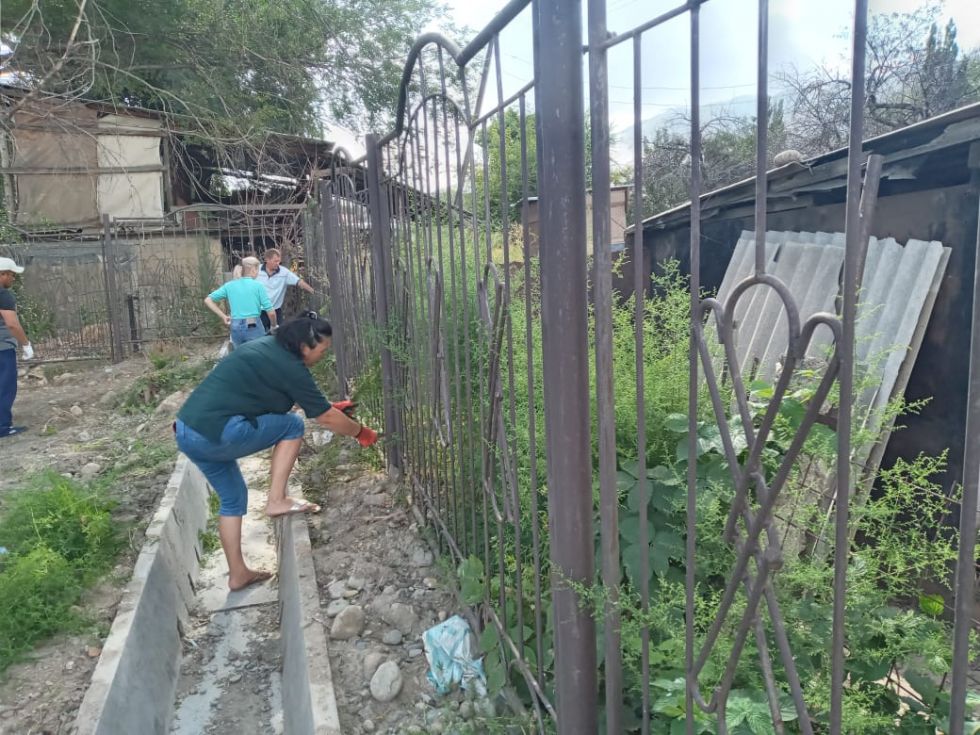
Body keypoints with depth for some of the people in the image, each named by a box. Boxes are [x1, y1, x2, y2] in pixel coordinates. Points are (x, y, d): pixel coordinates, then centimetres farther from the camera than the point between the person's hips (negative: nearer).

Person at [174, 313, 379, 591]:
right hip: (216, 433, -9)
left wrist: (329, 407, 36)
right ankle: (276, 501, 3)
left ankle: (237, 574, 27)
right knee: (292, 426, 2)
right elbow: (326, 419, -2)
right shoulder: (288, 366, -9)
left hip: (187, 430, 9)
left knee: (233, 496, 21)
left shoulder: (268, 348, 16)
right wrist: (361, 432, 13)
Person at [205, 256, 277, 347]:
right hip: (253, 327, -4)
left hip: (235, 327, 4)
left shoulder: (229, 285, 8)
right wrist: (274, 326, 10)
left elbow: (208, 300, 9)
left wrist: (223, 316, 10)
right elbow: (270, 312, -8)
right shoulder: (257, 285, -4)